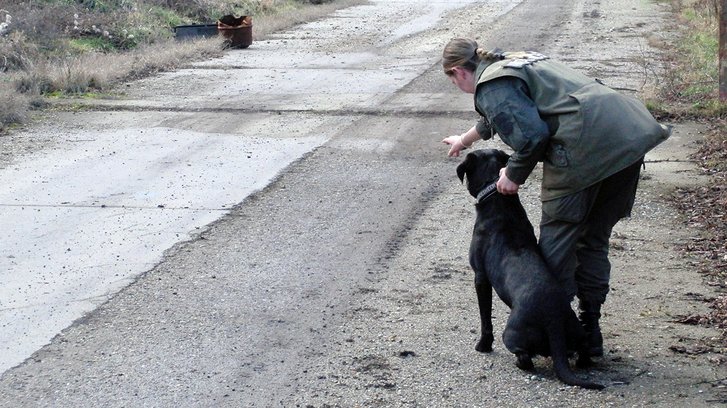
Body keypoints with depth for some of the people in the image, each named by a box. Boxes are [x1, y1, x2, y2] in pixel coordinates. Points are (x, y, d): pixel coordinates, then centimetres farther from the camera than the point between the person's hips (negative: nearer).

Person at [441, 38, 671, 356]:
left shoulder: (490, 87, -1)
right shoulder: (516, 60, 29)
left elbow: (531, 135, -16)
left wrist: (514, 174, 2)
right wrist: (467, 139, 65)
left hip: (587, 148, -9)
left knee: (557, 242, 5)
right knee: (594, 241, 18)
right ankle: (590, 333, 25)